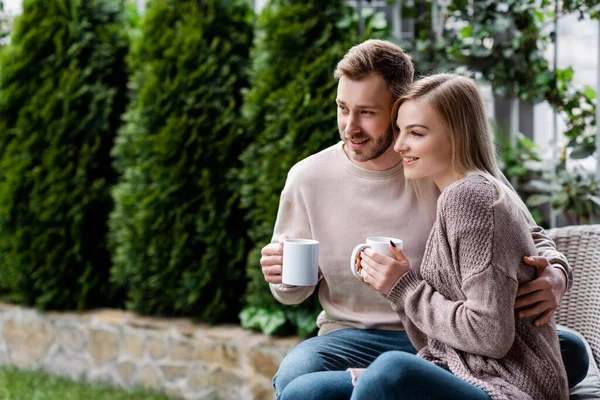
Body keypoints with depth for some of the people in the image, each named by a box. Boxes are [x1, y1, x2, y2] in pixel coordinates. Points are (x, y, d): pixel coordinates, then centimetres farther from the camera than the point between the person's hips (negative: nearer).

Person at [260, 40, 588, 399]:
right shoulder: (308, 179, -3)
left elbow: (527, 237, 1)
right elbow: (295, 293, 10)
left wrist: (555, 275, -23)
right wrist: (285, 278, -16)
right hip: (355, 338, -1)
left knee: (571, 351, -23)